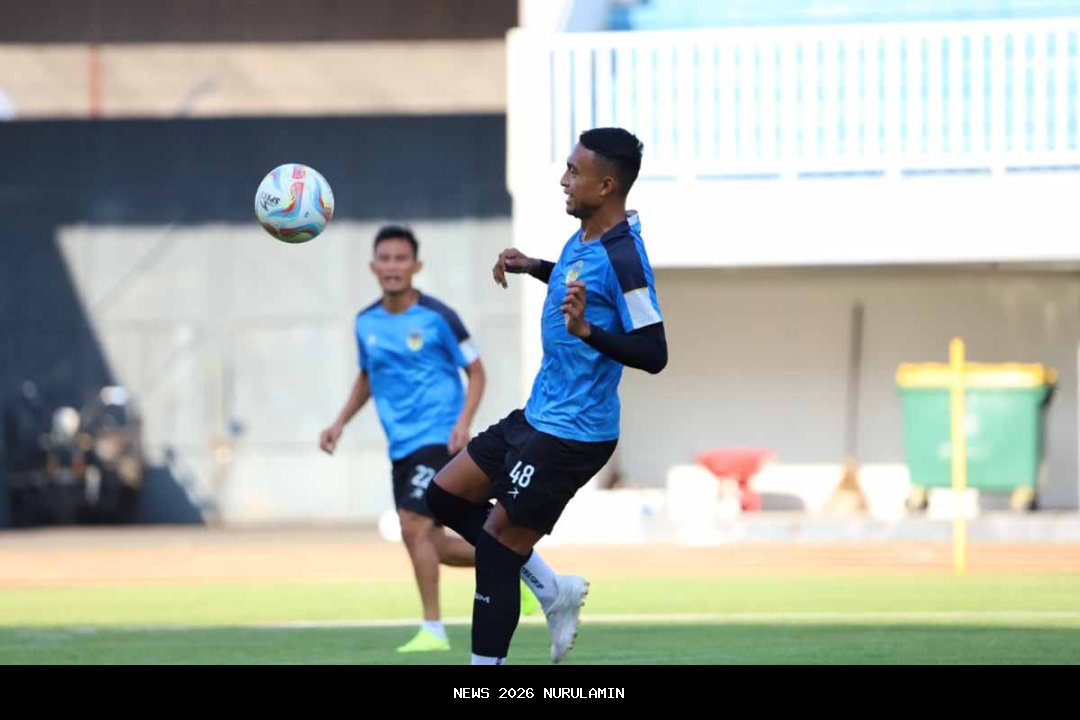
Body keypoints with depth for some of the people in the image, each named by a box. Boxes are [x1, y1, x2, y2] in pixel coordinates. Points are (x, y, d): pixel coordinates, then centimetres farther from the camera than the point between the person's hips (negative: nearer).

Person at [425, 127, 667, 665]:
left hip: (571, 435, -10)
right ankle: (553, 589, 19)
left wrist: (587, 330, -38)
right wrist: (534, 268, 16)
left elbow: (653, 354, -25)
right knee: (445, 496, 16)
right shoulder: (585, 237, 5)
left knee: (497, 547, -5)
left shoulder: (623, 256, -23)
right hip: (538, 416, 10)